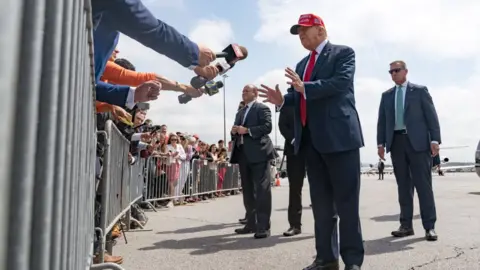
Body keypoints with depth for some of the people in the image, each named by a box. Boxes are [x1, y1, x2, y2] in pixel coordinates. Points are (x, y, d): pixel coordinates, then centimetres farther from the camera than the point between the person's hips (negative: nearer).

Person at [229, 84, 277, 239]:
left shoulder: (262, 108, 0)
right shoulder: (240, 113, 24)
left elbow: (267, 127, -13)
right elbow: (236, 131, 24)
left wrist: (247, 130, -18)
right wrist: (234, 131, 1)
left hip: (258, 153, -8)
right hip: (243, 153, 8)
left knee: (262, 189, -8)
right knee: (248, 190, 9)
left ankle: (264, 226, -7)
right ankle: (251, 223, 16)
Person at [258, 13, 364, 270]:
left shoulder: (343, 53, 3)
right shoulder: (301, 64, 23)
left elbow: (341, 83, -14)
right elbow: (297, 97, 18)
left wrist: (305, 88, -21)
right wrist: (282, 99, -2)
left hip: (339, 135, -6)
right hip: (311, 139, 7)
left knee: (346, 200, -2)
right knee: (321, 201, 10)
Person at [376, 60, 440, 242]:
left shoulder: (420, 90, 8)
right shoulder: (386, 95, 17)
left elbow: (431, 116, 1)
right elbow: (382, 121, 13)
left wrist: (434, 139, -9)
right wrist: (381, 143, 3)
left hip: (417, 141, -3)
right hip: (396, 142, 3)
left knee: (423, 184, -3)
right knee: (403, 185, 5)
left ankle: (429, 226, 2)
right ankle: (406, 225, 10)